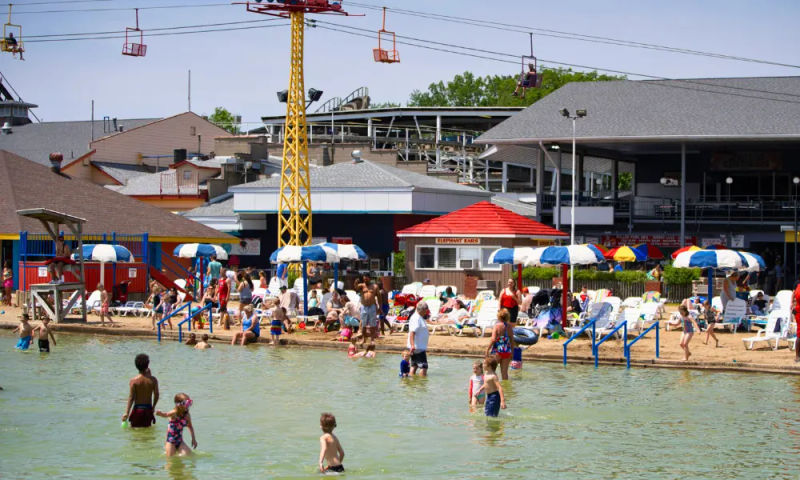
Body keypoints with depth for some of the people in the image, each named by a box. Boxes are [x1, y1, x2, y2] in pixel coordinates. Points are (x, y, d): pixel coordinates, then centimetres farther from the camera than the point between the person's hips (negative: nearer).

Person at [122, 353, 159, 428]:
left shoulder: (134, 380, -10)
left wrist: (126, 413, -10)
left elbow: (131, 397, -12)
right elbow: (156, 395, -1)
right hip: (148, 409, 2)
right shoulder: (153, 380, -4)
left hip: (137, 409, -2)